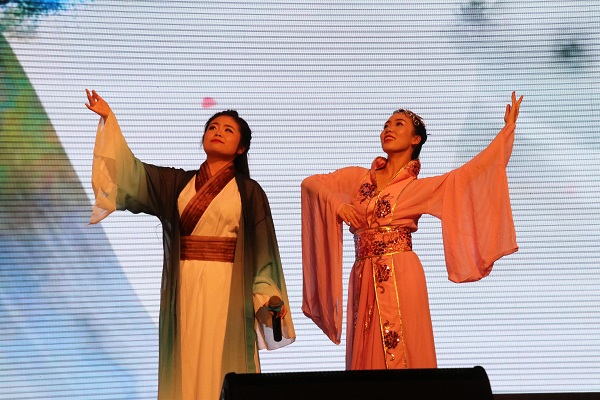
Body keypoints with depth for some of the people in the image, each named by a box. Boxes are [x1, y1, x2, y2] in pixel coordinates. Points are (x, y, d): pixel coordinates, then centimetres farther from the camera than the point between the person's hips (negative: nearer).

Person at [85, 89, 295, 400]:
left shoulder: (249, 193, 5)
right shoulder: (175, 183, 13)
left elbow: (263, 249, 0)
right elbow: (128, 170, 5)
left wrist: (269, 295, -12)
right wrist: (108, 118, -1)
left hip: (228, 290, -2)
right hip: (183, 289, 3)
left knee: (222, 369, -3)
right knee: (186, 368, 2)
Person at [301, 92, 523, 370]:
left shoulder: (420, 187, 6)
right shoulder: (359, 177, 15)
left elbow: (473, 169, -1)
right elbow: (311, 183, 17)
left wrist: (508, 127, 0)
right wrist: (337, 203, -2)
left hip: (400, 278, -3)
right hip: (363, 280, 3)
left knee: (402, 355, -5)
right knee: (366, 356, 3)